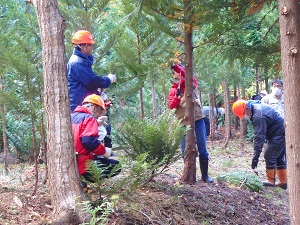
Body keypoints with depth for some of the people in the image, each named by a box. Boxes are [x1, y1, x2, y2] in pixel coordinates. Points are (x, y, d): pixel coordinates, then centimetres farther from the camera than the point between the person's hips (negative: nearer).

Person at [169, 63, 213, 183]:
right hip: (183, 123, 2)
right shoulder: (173, 89, 11)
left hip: (198, 119, -2)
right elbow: (171, 105, 1)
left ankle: (205, 175, 11)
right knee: (186, 150, 7)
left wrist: (177, 66, -18)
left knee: (202, 149, 3)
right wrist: (177, 95, -16)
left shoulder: (191, 83, 6)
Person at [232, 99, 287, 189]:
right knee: (279, 158, 14)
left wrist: (256, 156, -29)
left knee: (269, 156, -8)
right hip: (282, 133, 11)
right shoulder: (256, 105, 4)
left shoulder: (258, 116, -28)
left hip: (278, 134, -11)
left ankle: (270, 180, 0)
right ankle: (283, 182, 20)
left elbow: (259, 137, -30)